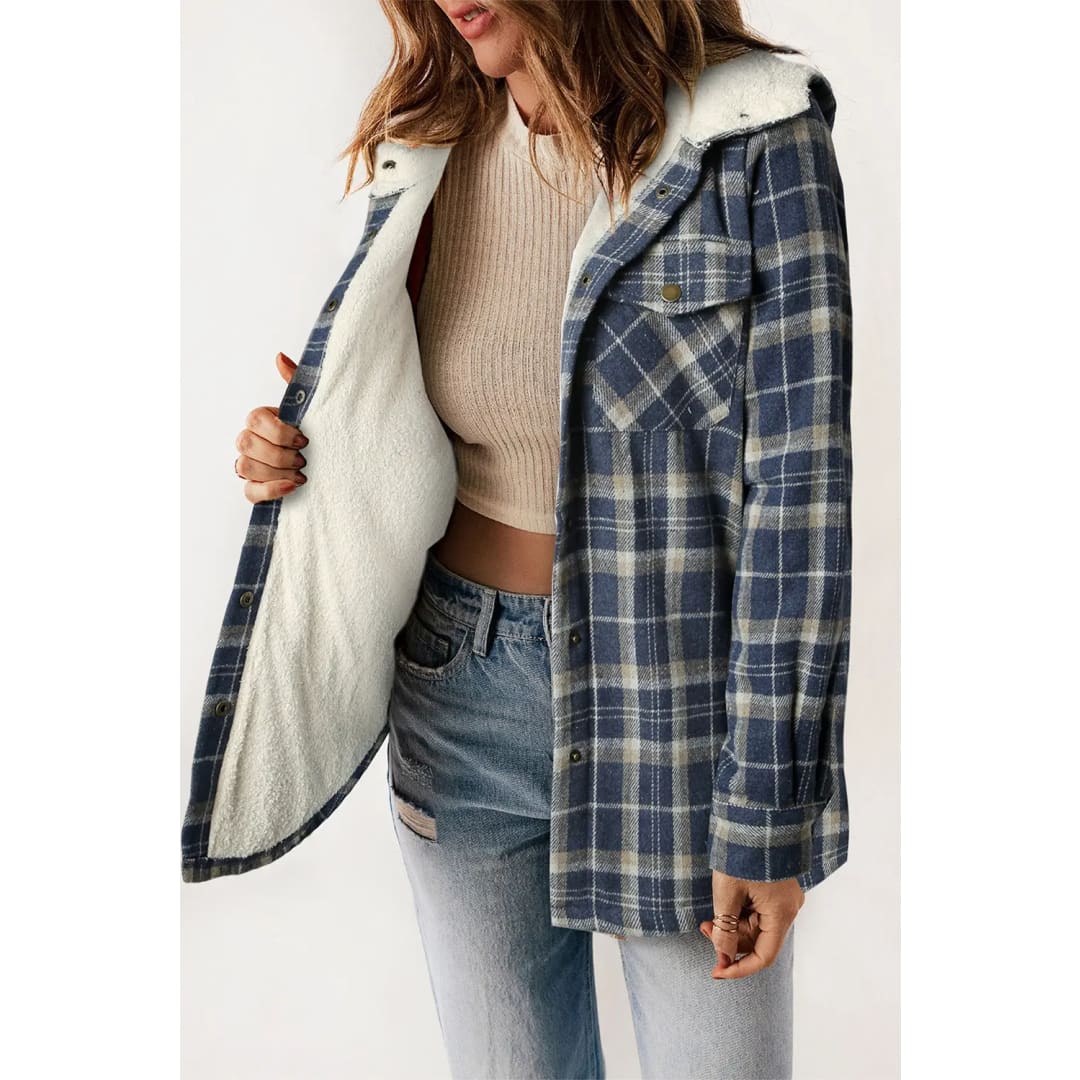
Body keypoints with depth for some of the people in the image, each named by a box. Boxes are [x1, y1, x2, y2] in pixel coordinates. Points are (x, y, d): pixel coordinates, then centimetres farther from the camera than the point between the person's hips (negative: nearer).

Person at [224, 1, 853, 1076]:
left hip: (682, 698, -4)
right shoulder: (436, 147, 2)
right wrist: (296, 453, -7)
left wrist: (768, 811, -15)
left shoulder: (755, 138, -13)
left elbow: (797, 485, -15)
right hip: (466, 700, 4)